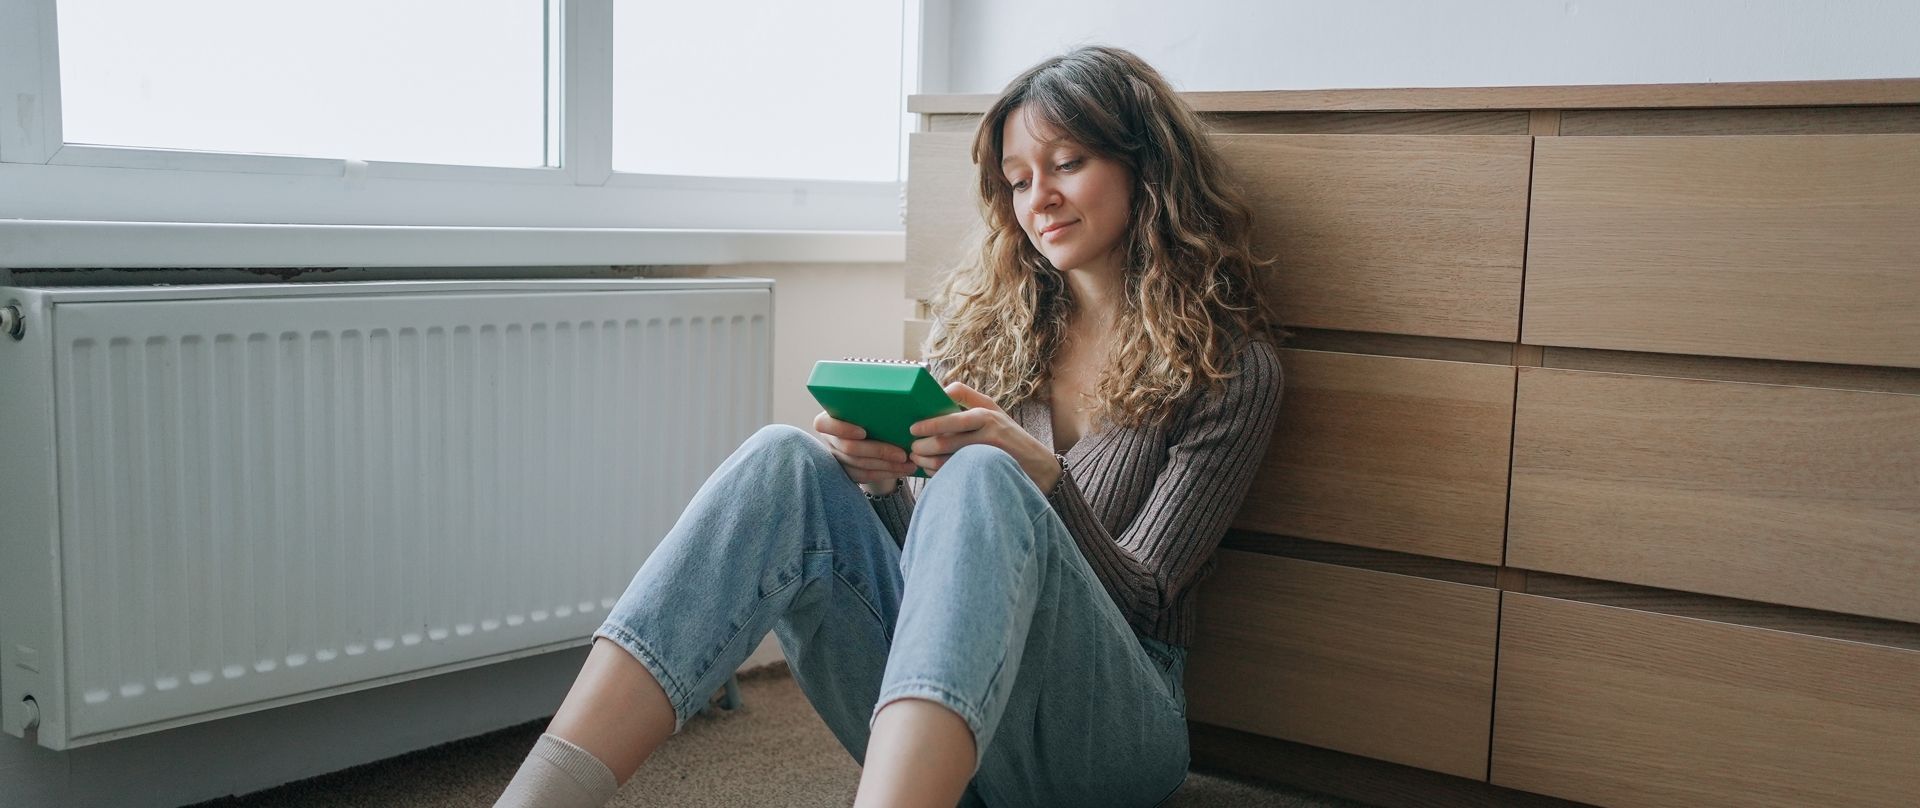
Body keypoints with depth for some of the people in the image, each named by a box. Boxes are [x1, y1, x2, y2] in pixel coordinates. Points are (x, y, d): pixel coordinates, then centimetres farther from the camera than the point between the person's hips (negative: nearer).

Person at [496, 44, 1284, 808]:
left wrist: (1039, 476, -22)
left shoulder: (1231, 365, 1)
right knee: (787, 460, -23)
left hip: (1108, 721, -3)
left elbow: (1140, 601, -4)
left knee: (982, 480, -32)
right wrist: (878, 477, -12)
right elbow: (924, 540, 12)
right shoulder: (978, 311, 13)